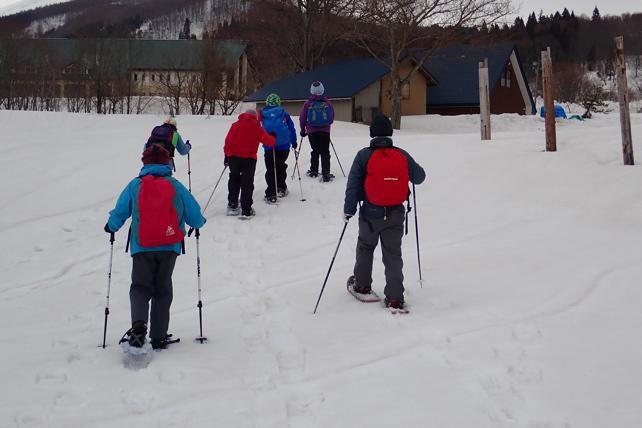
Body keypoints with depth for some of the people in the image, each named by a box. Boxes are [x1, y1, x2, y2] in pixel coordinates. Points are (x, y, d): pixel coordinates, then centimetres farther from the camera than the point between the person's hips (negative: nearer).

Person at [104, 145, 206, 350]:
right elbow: (195, 215, 6)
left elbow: (119, 212, 7)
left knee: (140, 287, 8)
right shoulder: (176, 186, 2)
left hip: (142, 248, -1)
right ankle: (158, 338, 11)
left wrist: (111, 227, 28)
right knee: (162, 290, 13)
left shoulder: (135, 185, 1)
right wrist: (198, 223, 29)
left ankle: (139, 324, -19)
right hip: (170, 247, 1)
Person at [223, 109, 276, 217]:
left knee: (234, 180, 19)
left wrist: (227, 155, 16)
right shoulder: (257, 127, 3)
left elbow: (228, 140, 8)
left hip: (233, 156, 3)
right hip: (248, 158, -3)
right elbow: (268, 141, 4)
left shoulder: (235, 125, 10)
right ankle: (246, 210, 3)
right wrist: (272, 139, 26)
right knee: (247, 183, 4)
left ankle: (232, 205, 20)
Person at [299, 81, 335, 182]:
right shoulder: (327, 103, -3)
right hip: (325, 131, -1)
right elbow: (332, 117, 4)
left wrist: (303, 130, 14)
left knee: (315, 151, 16)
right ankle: (325, 174, -9)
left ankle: (314, 171, 23)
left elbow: (302, 118, 1)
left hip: (312, 131, 1)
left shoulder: (308, 104, -4)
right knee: (325, 152, 0)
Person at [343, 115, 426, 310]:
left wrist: (349, 209, -4)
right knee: (393, 254, 8)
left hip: (371, 214, -1)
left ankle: (362, 285, 36)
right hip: (396, 215, 1)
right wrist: (406, 173, 28)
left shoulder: (364, 156, -10)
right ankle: (395, 298, 5)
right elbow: (419, 177, 8)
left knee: (365, 247, 23)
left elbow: (353, 185, -10)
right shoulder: (402, 156, -4)